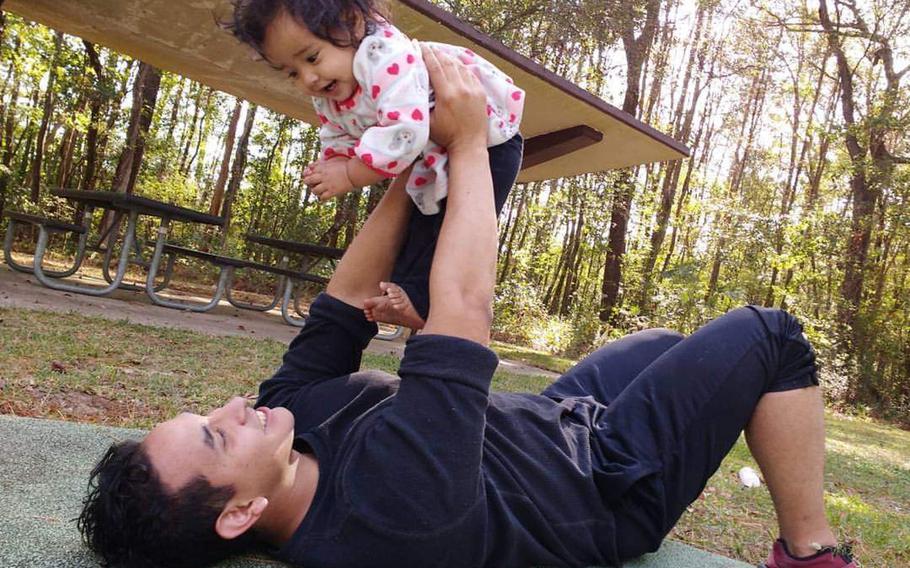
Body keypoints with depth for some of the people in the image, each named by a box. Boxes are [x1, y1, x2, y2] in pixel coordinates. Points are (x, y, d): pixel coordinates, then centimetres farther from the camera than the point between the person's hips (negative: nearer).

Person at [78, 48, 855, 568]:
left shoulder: (290, 411, -17)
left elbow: (346, 306, -10)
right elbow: (464, 307, -44)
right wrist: (467, 141, -33)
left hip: (544, 424, 8)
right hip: (612, 485, -8)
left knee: (660, 345, 27)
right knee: (766, 336, -4)